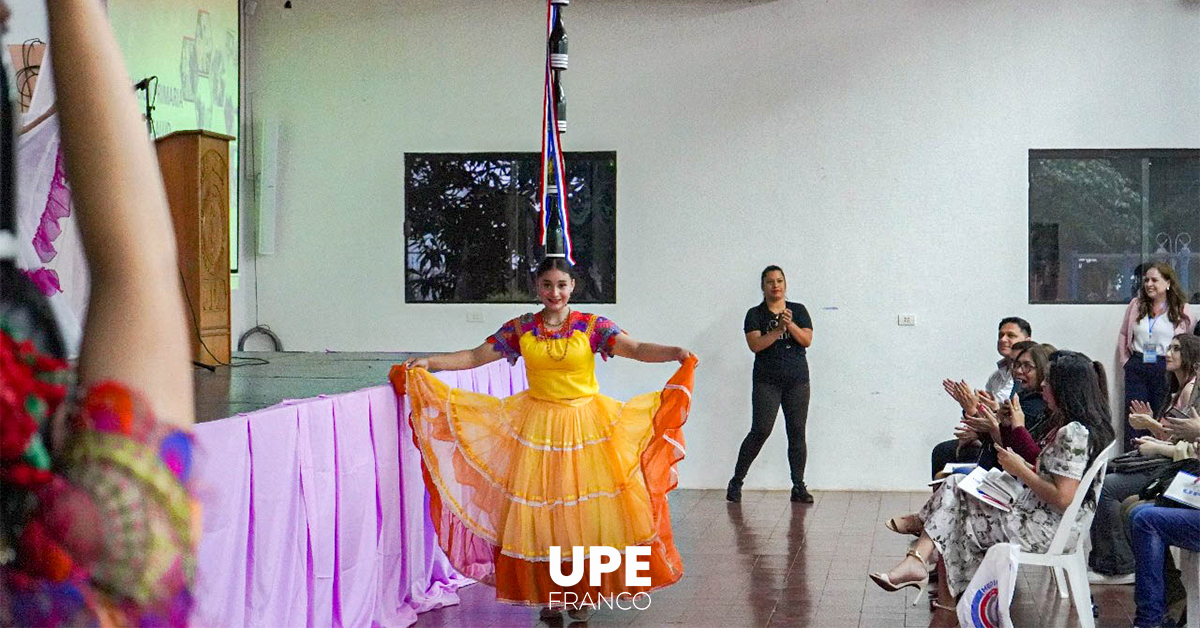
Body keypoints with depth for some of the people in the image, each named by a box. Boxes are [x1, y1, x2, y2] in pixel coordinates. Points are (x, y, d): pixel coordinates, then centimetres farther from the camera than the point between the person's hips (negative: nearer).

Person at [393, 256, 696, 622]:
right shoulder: (520, 329, 3)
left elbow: (636, 349, -14)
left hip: (586, 425, -1)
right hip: (537, 427, 1)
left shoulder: (592, 326, -4)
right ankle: (549, 593, 15)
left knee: (586, 509, -1)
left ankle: (581, 593, 14)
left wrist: (676, 353, -31)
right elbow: (475, 357, 5)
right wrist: (429, 363, -6)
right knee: (540, 509, 1)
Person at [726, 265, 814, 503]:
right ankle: (736, 481, 2)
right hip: (766, 381, -2)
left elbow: (807, 340, -2)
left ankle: (799, 487, 7)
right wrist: (778, 329, -20)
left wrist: (790, 325, -17)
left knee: (797, 433, 2)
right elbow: (755, 344, -11)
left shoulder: (799, 310, 9)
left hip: (797, 380, 2)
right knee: (760, 431, -9)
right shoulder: (755, 314, 2)